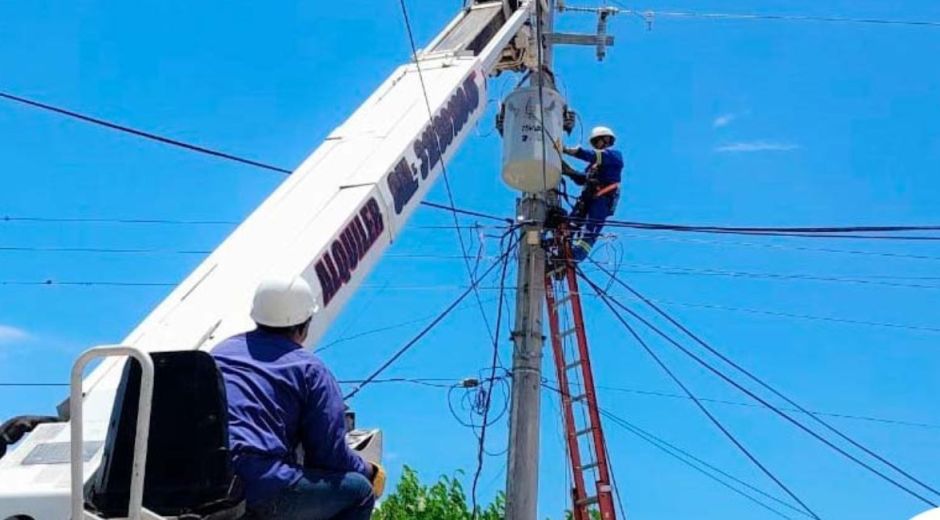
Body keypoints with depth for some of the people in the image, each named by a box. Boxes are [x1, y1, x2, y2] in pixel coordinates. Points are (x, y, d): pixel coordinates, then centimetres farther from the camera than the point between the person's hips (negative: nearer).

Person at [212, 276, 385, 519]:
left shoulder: (221, 351, 20)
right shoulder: (309, 369, 3)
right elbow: (330, 456, -1)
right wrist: (369, 472, 20)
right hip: (260, 495, -7)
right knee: (359, 490, 9)